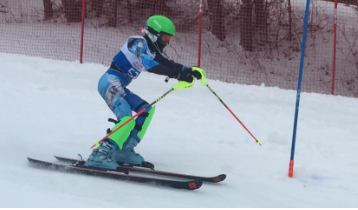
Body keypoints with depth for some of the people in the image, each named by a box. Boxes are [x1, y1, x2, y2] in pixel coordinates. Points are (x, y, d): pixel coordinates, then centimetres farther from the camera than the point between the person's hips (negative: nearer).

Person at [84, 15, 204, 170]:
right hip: (110, 82, -10)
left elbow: (169, 64, 8)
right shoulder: (139, 43, -13)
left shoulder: (153, 50, 15)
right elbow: (148, 63, -30)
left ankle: (124, 151, 9)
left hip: (118, 86, 10)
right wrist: (178, 74, -37)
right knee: (127, 119, -24)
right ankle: (100, 155, -31)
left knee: (147, 110, 14)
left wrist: (190, 71, -11)